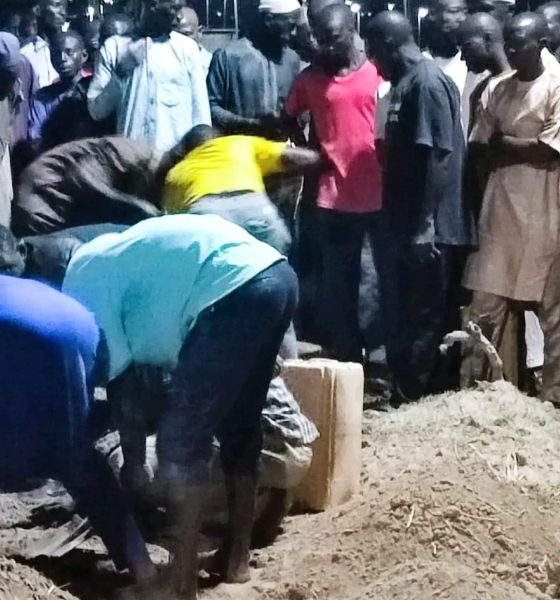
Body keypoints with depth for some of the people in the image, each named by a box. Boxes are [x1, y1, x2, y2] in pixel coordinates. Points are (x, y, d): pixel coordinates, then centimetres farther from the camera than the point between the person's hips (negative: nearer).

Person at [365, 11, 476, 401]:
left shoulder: (428, 83, -16)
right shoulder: (405, 83, 13)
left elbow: (437, 156, -21)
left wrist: (423, 226, -23)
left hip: (427, 228, -10)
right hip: (406, 224, 10)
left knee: (423, 318, -1)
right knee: (401, 314, 15)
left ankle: (413, 399, 7)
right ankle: (403, 392, 24)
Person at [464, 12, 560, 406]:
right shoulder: (498, 90, 11)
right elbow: (481, 151, 7)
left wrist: (505, 143, -2)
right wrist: (525, 149, -8)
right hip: (500, 211, 5)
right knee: (486, 307, 6)